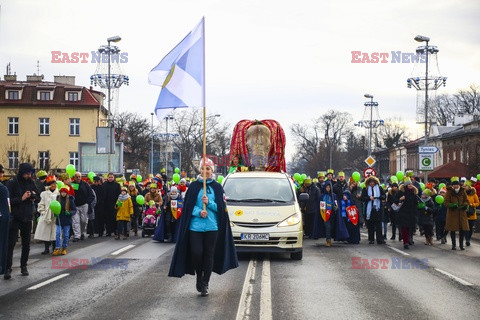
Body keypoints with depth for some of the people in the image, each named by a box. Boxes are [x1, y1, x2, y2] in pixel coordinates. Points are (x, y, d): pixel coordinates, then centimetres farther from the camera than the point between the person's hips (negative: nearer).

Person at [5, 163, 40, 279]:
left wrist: (33, 196, -8)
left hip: (27, 218, 5)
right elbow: (8, 200, -12)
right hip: (14, 218, -5)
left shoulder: (31, 182, 7)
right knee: (11, 243, -8)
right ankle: (8, 268, -9)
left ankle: (24, 266, 20)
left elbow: (38, 198, 13)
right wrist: (21, 198, -19)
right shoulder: (12, 183, -7)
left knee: (26, 243, 10)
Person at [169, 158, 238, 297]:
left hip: (212, 227, 0)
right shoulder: (194, 186, 6)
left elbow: (221, 207, 4)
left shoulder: (217, 187, 7)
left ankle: (205, 284, 13)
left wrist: (209, 203, -12)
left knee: (209, 255, 2)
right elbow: (188, 205, 4)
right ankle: (199, 278, 21)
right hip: (195, 226, 0)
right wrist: (198, 212, -14)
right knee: (196, 253, -5)